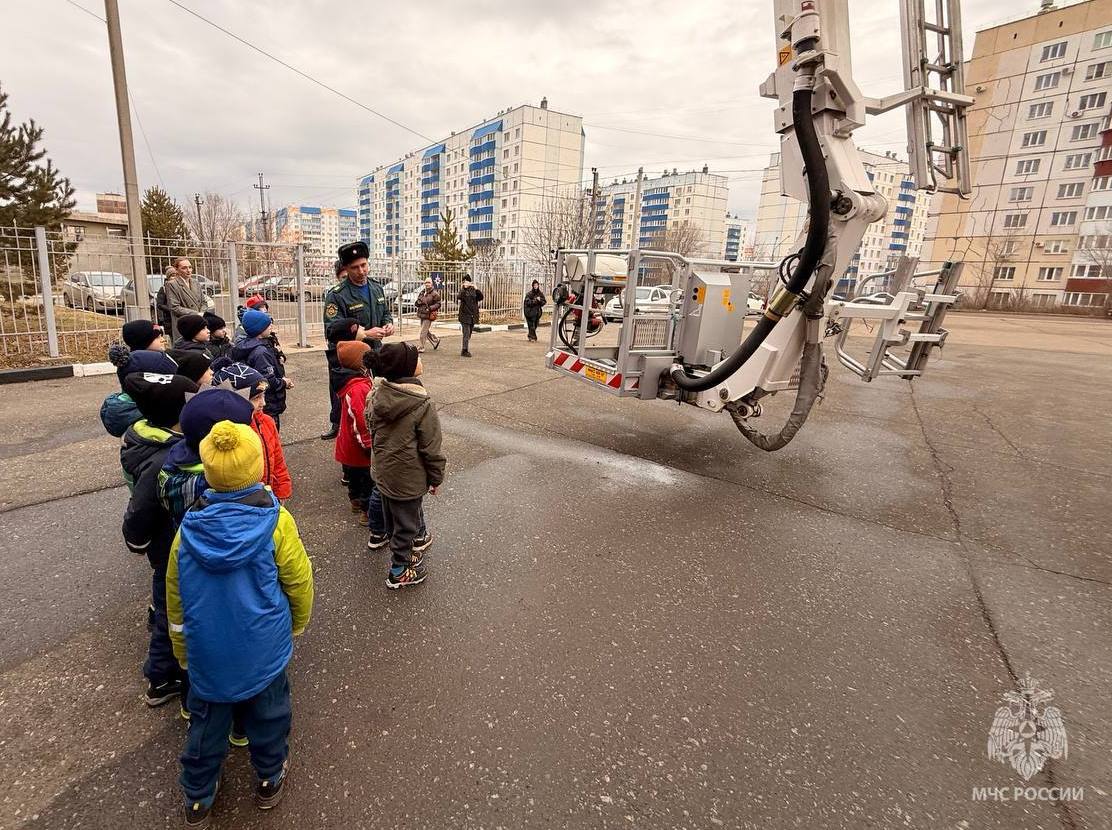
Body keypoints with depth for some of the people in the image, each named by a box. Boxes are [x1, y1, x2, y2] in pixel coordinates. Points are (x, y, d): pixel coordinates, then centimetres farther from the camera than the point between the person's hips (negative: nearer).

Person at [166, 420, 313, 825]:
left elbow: (175, 598, 1)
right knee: (267, 713, 20)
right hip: (264, 649, -2)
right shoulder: (275, 522, -21)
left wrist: (182, 652, 16)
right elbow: (299, 582, -11)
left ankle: (197, 799, 39)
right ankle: (269, 780, 39)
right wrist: (297, 624, 10)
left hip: (206, 651, 2)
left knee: (206, 720, 21)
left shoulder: (189, 527, -11)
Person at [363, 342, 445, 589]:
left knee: (391, 517, 24)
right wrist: (436, 478, -5)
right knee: (406, 523, 12)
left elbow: (372, 429, 8)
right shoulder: (422, 405, -26)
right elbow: (431, 448, -18)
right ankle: (399, 572, 29)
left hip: (382, 471, 7)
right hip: (408, 478, -7)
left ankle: (401, 554, 47)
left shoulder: (376, 395, -7)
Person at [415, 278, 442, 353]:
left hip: (428, 315, -8)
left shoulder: (435, 294, -8)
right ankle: (436, 341, 35)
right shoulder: (422, 292, 13)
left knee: (423, 332, -7)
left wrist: (430, 308, -21)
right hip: (421, 314, 8)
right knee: (426, 331, 15)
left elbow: (438, 304, -8)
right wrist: (418, 302, 0)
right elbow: (418, 301, 24)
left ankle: (421, 347, 1)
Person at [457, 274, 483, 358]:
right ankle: (464, 351, -7)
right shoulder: (462, 290, -2)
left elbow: (480, 298, 0)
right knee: (466, 333, -10)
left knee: (469, 333, 11)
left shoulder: (473, 289, 8)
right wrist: (464, 288, -30)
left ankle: (466, 349, 22)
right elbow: (459, 297, -22)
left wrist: (477, 290, -13)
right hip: (465, 314, -4)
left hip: (473, 315, 5)